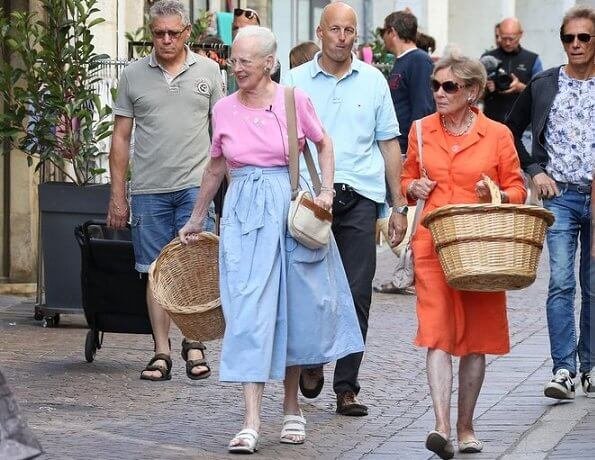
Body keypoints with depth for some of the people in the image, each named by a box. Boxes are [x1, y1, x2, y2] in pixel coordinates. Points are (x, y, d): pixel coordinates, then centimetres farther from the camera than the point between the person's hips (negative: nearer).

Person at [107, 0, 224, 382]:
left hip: (196, 184, -1)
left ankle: (194, 343, 7)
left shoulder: (209, 72, 6)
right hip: (149, 189, 1)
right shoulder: (134, 76, 6)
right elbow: (121, 137, 9)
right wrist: (117, 195, 5)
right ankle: (162, 352, 7)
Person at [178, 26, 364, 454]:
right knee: (248, 310, -7)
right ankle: (252, 421, -11)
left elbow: (324, 144, 11)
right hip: (244, 212, 1)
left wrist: (326, 190, -3)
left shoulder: (294, 100, -3)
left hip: (291, 206, -1)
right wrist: (196, 219, 25)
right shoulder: (224, 110, 4)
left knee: (297, 307, 7)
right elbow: (216, 166, 18)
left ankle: (292, 406, 26)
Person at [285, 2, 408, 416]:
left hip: (360, 198, 1)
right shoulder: (296, 82, 6)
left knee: (356, 295, -1)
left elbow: (389, 145, 11)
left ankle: (347, 387, 4)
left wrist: (399, 207, 7)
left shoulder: (373, 81, 9)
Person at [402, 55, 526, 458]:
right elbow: (408, 179, 20)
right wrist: (414, 187, -2)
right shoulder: (422, 130, 7)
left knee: (476, 339, 6)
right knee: (437, 334, -12)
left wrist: (497, 197, -14)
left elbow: (517, 189, 6)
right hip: (433, 244, 0)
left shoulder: (497, 135, 1)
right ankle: (442, 428, -20)